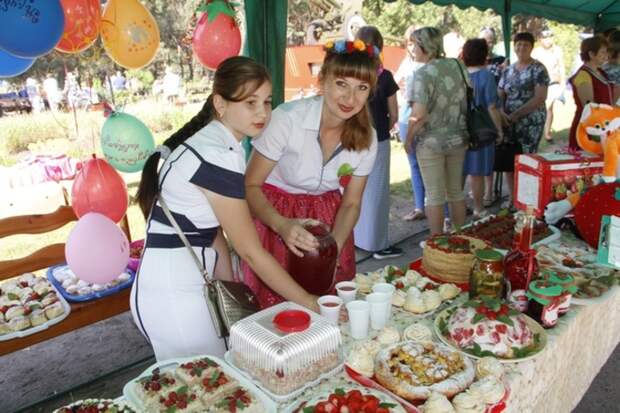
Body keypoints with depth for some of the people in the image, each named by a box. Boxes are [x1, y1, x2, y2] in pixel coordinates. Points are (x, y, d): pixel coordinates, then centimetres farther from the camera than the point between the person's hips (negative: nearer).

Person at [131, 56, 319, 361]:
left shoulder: (213, 142, 4)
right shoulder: (217, 156, -24)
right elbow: (251, 252, -20)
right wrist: (308, 302, -11)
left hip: (186, 285, 8)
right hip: (173, 298, -8)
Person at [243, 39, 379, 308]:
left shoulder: (366, 138, -11)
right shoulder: (288, 118, -25)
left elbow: (351, 204, -1)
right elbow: (251, 186, -18)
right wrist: (281, 224, -35)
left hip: (327, 217, 4)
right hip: (274, 213, -3)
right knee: (273, 304, 0)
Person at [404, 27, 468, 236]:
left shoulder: (423, 73, -16)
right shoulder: (458, 66, 2)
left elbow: (419, 115, -22)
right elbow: (468, 99, 12)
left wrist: (408, 139, -10)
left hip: (431, 142, -6)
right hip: (458, 139, 6)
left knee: (435, 195, 5)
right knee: (456, 191, 17)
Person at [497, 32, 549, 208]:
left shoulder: (538, 69, -5)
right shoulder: (508, 70, 11)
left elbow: (540, 98, -14)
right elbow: (499, 95, 11)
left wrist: (515, 115, -17)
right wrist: (502, 113, -9)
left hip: (530, 123, -5)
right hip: (509, 123, 5)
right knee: (507, 161, 6)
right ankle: (511, 197, 19)